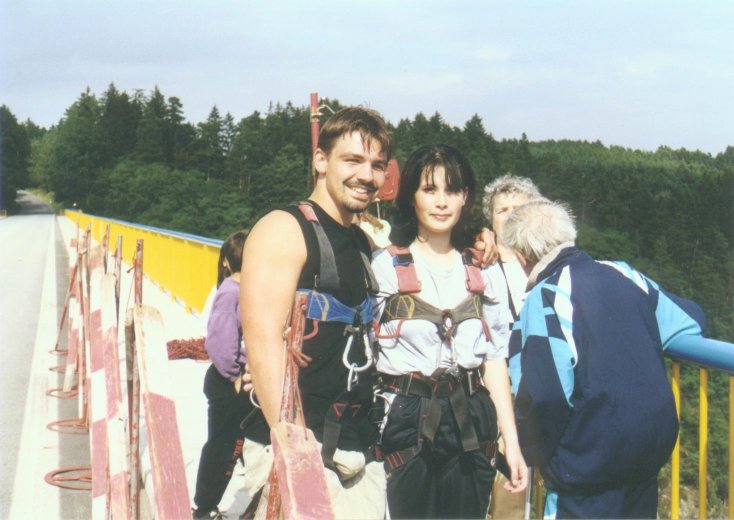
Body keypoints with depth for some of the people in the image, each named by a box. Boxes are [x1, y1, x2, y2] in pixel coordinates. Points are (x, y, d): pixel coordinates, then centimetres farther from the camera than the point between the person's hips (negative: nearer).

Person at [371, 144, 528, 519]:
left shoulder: (479, 275, 12)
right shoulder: (386, 267, -1)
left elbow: (495, 358, 11)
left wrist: (511, 440, 7)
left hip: (469, 427, 4)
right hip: (406, 423, -4)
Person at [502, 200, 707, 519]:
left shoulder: (545, 300, -17)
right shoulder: (622, 274, 2)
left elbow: (543, 398, -24)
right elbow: (690, 323, 12)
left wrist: (534, 454, -7)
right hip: (656, 443, 7)